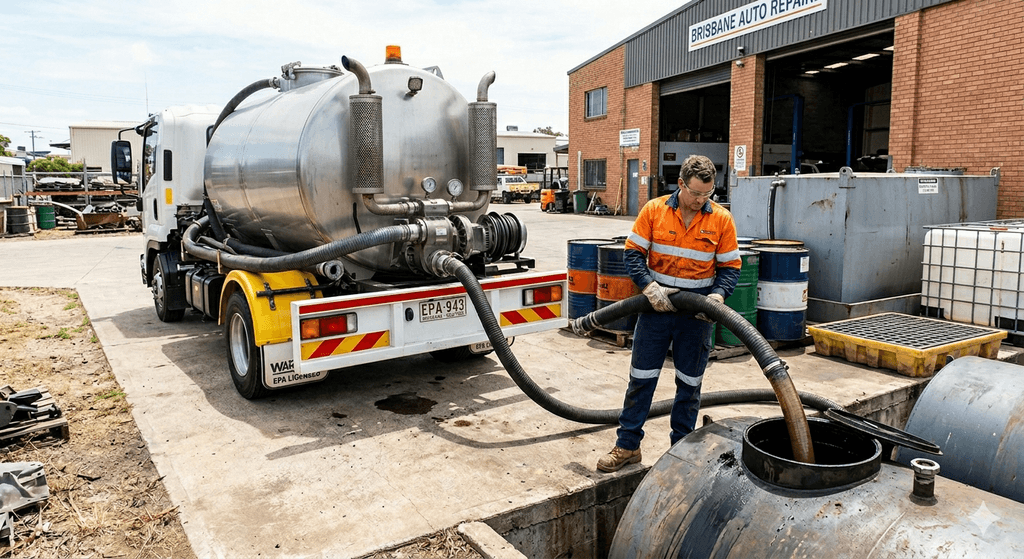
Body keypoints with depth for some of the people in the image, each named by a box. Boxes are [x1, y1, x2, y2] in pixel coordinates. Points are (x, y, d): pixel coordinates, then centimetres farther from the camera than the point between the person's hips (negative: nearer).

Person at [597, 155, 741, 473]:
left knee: (689, 384, 10)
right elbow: (633, 253, -2)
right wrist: (649, 287, -15)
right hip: (657, 305, 0)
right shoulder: (654, 210, -4)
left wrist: (718, 295, -17)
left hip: (697, 313, 1)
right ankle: (627, 445, 17)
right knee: (641, 378, 5)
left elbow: (730, 267, 2)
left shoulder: (721, 219, -3)